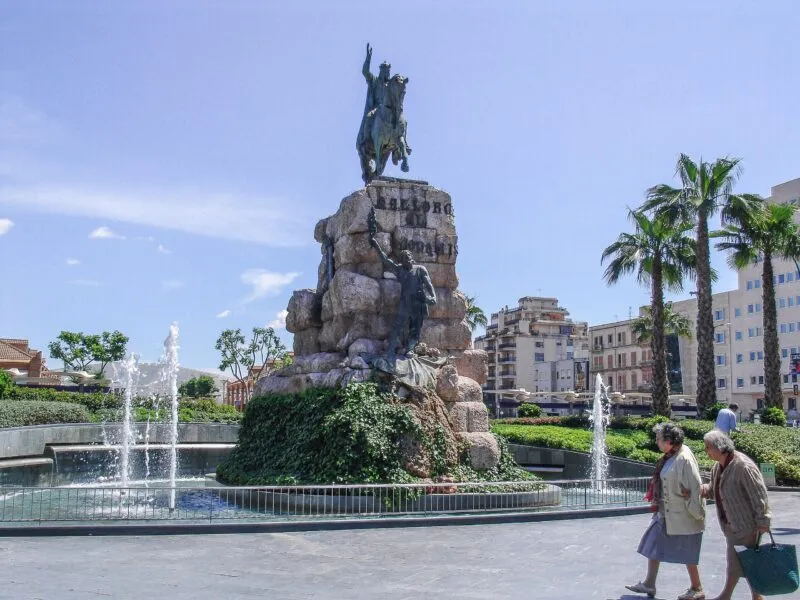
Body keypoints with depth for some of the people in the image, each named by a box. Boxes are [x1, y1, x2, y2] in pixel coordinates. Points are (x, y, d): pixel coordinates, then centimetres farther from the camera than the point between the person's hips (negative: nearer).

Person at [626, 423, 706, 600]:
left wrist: (697, 514, -19)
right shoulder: (670, 456, 4)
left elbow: (695, 488, -23)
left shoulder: (684, 459, -24)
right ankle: (649, 584, 25)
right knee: (653, 544, 14)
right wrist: (657, 503, 17)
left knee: (687, 554, 6)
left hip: (683, 516, -9)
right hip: (666, 512, 9)